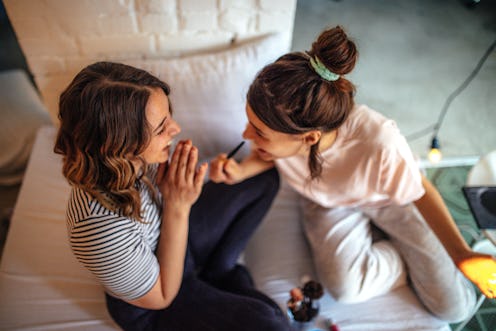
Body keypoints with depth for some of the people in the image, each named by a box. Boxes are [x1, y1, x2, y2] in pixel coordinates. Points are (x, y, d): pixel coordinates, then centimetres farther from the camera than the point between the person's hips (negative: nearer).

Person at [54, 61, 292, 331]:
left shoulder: (134, 158, -24)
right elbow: (161, 297, -24)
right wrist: (177, 206, -32)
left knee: (265, 178, 7)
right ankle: (230, 281, 5)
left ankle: (220, 269, 12)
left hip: (176, 236, 6)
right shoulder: (102, 230, -44)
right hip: (153, 309, -6)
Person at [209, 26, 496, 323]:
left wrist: (461, 254, -27)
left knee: (454, 306, -3)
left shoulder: (381, 143, -43)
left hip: (387, 198, -2)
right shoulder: (279, 131, -33)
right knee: (345, 288, -22)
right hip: (327, 203, 3)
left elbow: (420, 191, -21)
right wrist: (241, 171, -26)